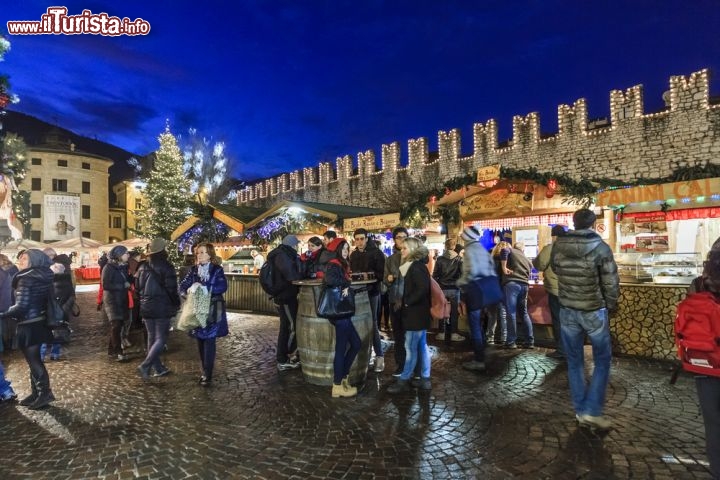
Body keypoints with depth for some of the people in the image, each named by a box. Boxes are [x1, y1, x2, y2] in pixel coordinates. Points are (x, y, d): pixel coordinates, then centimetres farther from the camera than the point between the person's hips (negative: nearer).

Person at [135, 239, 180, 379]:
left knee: (152, 337, 14)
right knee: (161, 339, 0)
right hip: (162, 308, -7)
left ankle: (158, 368, 21)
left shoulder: (142, 267, 7)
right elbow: (171, 289, -14)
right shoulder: (166, 267, -13)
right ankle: (145, 366, -12)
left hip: (146, 308, 7)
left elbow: (137, 288, 13)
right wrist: (176, 304, 0)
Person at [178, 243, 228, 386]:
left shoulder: (217, 270, -5)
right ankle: (205, 371, 22)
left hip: (212, 311, -4)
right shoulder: (193, 270, 7)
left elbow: (223, 287, -18)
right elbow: (183, 286, 2)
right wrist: (189, 292, -20)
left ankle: (207, 374, 3)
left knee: (209, 341, -4)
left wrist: (203, 287, -24)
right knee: (200, 341, 10)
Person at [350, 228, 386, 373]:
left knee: (372, 324, -5)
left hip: (372, 292, -5)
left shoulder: (376, 253, -5)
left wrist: (370, 275, -24)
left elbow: (382, 274, -11)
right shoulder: (353, 255, 12)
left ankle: (379, 356, 4)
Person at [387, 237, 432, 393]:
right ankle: (425, 380, 21)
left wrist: (407, 302, -18)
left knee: (410, 348, -1)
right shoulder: (414, 266, 14)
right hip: (419, 313, 10)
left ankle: (404, 380, 8)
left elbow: (422, 289, -27)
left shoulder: (417, 267, -17)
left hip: (416, 313, -10)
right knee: (421, 346, 13)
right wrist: (406, 302, 5)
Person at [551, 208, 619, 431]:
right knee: (602, 360, 12)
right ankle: (592, 411, 8)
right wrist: (611, 305, 7)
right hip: (594, 311, -3)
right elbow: (611, 282, -9)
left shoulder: (558, 245, -4)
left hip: (567, 310, 3)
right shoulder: (601, 247, -13)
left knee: (574, 361, 13)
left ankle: (580, 411, 21)